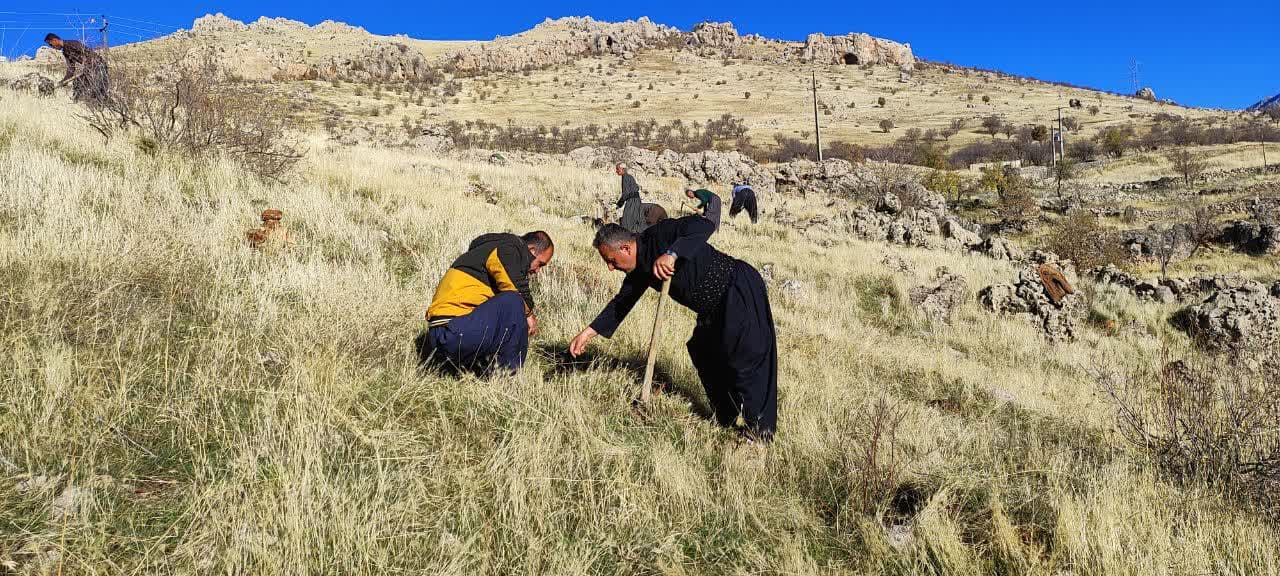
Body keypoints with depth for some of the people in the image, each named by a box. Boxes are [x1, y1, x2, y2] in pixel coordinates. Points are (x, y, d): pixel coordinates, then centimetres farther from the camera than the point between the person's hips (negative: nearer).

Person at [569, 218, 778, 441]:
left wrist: (672, 253, -46)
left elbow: (704, 225, -35)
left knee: (745, 359, -7)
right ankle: (728, 419, 31)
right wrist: (588, 332, 8)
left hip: (741, 290, -10)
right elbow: (622, 302, 12)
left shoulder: (658, 236, -23)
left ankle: (760, 429, 7)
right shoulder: (640, 268, 4)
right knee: (704, 355, 17)